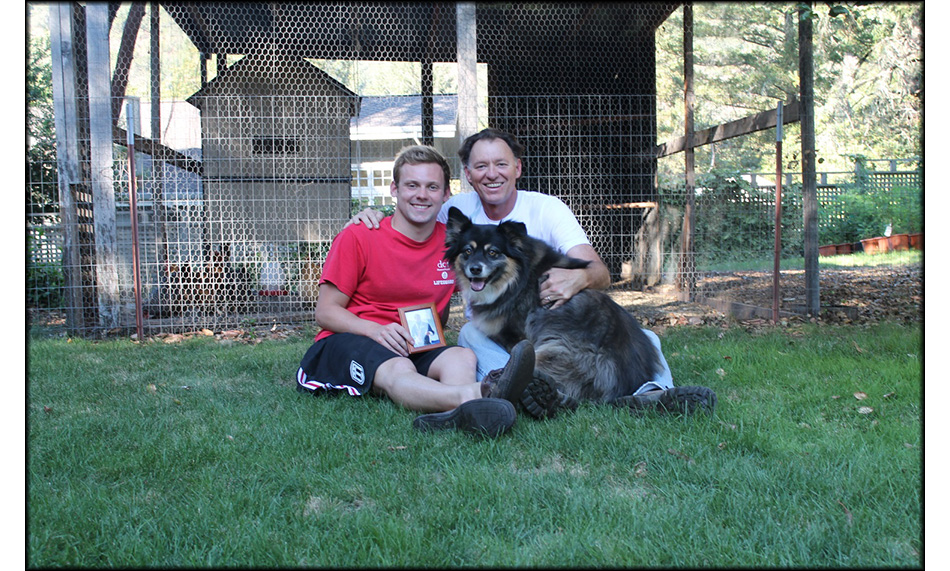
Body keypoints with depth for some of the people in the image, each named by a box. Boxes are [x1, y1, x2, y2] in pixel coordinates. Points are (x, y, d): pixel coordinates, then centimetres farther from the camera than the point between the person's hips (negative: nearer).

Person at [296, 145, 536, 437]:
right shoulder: (357, 238, -2)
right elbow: (325, 312, -2)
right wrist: (376, 330, -21)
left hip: (413, 349, 4)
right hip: (346, 343, -4)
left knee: (463, 356, -28)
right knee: (397, 369, -37)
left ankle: (457, 412, -65)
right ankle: (471, 395, -70)